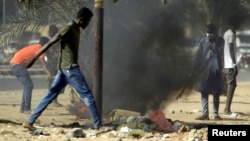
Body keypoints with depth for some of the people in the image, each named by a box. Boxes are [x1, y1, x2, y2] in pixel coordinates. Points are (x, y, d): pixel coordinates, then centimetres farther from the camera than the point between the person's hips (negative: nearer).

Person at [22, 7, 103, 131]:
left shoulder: (76, 30, 16)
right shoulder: (69, 28, -14)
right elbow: (50, 43, -17)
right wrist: (34, 59, -19)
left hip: (64, 69, 9)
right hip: (70, 68, -9)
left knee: (50, 96, 7)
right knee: (87, 95, -4)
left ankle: (29, 122, 6)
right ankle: (98, 125, -1)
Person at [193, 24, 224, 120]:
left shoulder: (219, 41, 1)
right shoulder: (203, 41, 6)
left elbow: (219, 52, -11)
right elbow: (198, 55, 8)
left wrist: (210, 43, -14)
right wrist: (195, 68, 4)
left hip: (216, 70, -1)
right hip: (204, 70, 2)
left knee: (216, 93, 3)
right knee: (204, 92, -4)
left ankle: (216, 113, 10)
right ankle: (205, 113, -3)